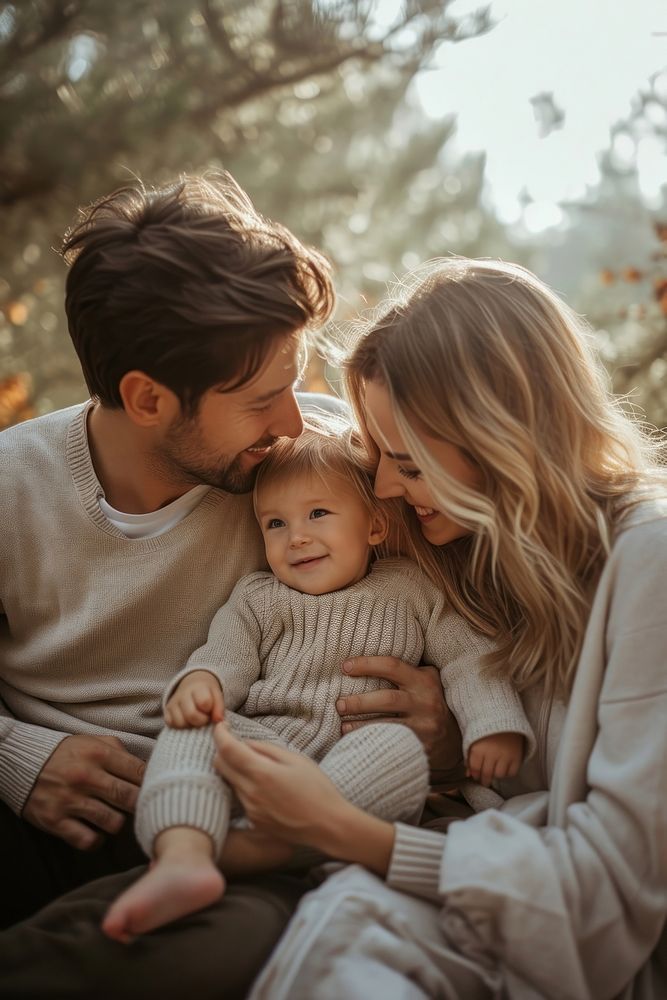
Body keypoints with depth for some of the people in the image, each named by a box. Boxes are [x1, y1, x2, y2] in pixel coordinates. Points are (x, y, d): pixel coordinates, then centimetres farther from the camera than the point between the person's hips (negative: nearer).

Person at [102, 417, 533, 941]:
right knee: (190, 728, -25)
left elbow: (469, 656, 10)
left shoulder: (412, 589, 16)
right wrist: (198, 680, -14)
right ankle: (183, 858, -49)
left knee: (403, 746, -34)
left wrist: (494, 724, -8)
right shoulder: (257, 598, 21)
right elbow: (226, 657, 11)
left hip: (360, 758, -1)